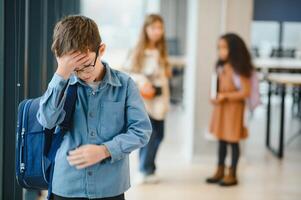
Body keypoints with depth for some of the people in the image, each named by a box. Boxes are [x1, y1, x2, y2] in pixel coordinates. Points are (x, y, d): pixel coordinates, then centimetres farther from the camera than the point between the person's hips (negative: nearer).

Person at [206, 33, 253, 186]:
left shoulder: (239, 69, -16)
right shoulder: (221, 67, 7)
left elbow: (245, 92, -19)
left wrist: (225, 96, -22)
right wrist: (215, 97, -1)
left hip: (233, 109, -7)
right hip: (220, 108, 7)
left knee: (233, 141, 2)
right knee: (221, 140, 14)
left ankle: (232, 174, 12)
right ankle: (220, 171, 24)